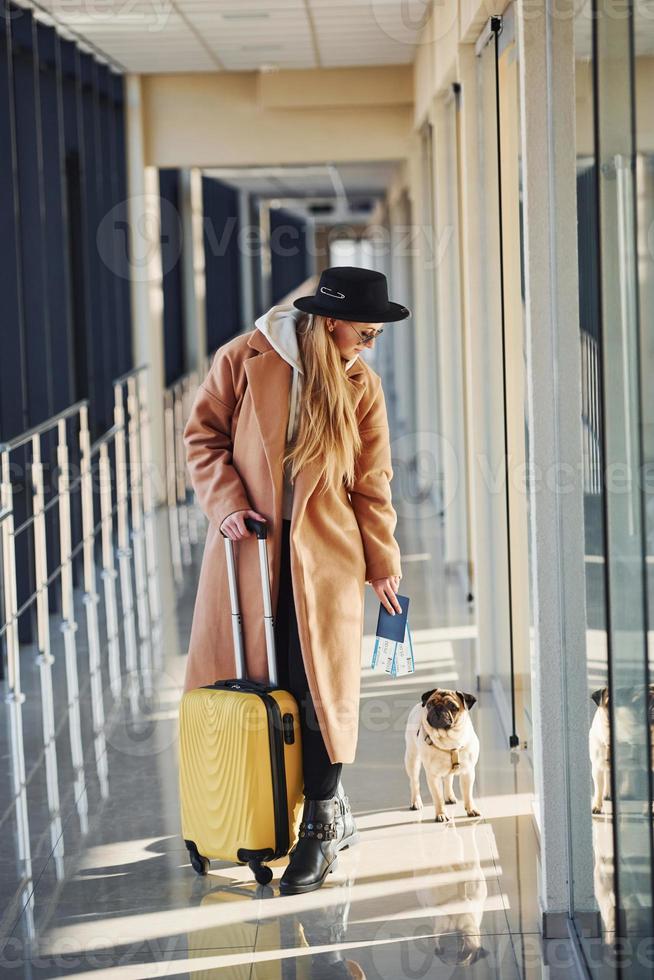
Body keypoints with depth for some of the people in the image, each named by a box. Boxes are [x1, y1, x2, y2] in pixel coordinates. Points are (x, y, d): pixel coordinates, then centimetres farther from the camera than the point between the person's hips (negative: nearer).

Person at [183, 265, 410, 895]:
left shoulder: (362, 384, 1)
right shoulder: (247, 358, -6)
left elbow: (372, 483, 7)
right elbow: (203, 433, 2)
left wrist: (383, 565, 9)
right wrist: (227, 501, -10)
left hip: (325, 554, 0)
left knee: (319, 685, -4)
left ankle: (320, 825, 8)